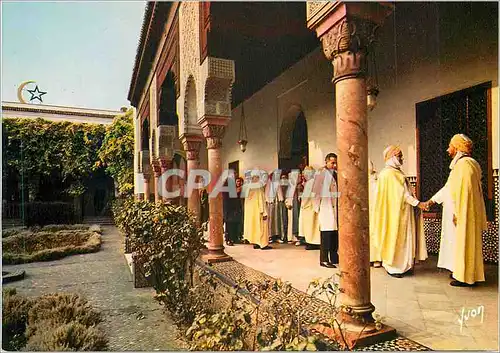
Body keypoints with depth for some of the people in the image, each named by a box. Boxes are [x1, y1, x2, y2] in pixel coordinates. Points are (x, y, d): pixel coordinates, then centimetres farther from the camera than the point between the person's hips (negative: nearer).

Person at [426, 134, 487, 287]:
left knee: (463, 242, -2)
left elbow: (462, 191, -23)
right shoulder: (460, 163, 15)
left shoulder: (464, 163, -17)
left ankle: (465, 277, 7)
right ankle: (460, 271, 25)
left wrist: (456, 212, -22)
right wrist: (433, 200, 25)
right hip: (461, 213, 10)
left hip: (463, 213, -10)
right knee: (459, 242, 15)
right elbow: (450, 187, 21)